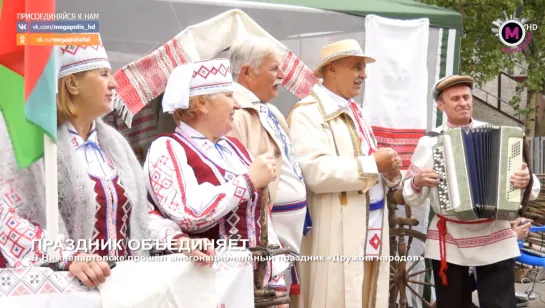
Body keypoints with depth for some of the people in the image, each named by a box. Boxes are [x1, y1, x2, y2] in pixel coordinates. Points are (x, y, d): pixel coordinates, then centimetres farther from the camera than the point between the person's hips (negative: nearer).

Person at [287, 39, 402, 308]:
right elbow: (316, 172, -24)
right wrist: (373, 164, -16)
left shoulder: (355, 112, 21)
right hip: (336, 240, -8)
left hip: (370, 237, 9)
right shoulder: (308, 113, -8)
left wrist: (390, 171, 2)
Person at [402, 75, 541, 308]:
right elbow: (410, 195, 6)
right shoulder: (429, 142, 4)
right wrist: (418, 182, -16)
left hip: (495, 239, 0)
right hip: (448, 241, 1)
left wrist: (527, 181, -19)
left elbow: (531, 188, 4)